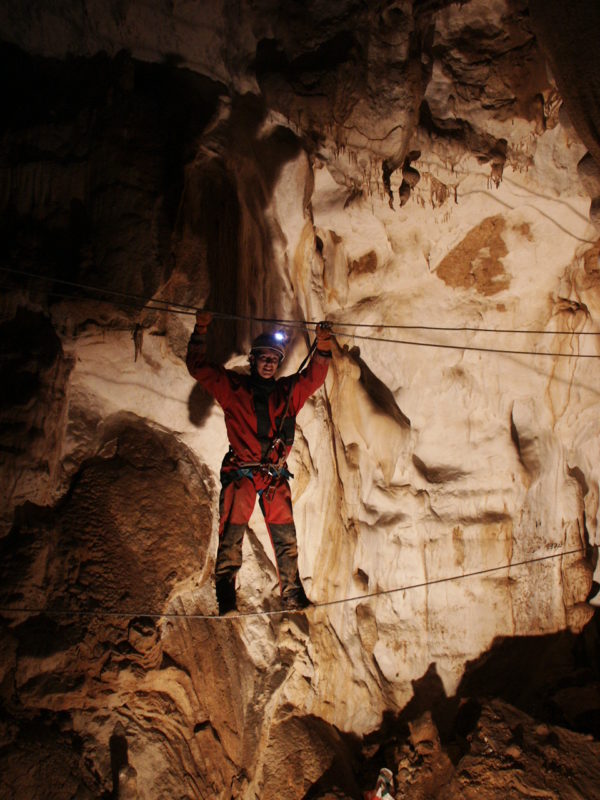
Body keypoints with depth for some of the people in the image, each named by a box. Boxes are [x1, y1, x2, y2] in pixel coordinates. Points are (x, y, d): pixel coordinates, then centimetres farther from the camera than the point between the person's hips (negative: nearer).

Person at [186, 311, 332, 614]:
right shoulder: (232, 386, 6)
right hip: (240, 473, -3)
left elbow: (315, 376, 17)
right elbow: (198, 367, 7)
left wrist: (323, 345, 3)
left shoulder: (288, 391, 14)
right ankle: (226, 600, -1)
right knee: (231, 537, -7)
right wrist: (200, 331, -1)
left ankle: (293, 599, 15)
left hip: (275, 476, 3)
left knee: (286, 540, 5)